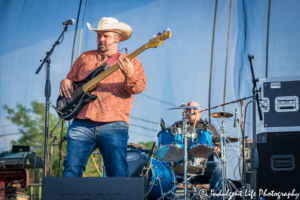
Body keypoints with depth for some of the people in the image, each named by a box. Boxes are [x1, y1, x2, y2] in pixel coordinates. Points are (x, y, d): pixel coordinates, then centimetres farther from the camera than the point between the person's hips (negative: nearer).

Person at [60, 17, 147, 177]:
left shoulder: (130, 61, 10)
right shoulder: (85, 57, 21)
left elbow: (140, 87, -4)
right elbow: (71, 78, 29)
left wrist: (129, 75, -26)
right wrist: (65, 83, 5)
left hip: (113, 126, -2)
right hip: (82, 125, 3)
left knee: (118, 175, -4)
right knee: (71, 171, -7)